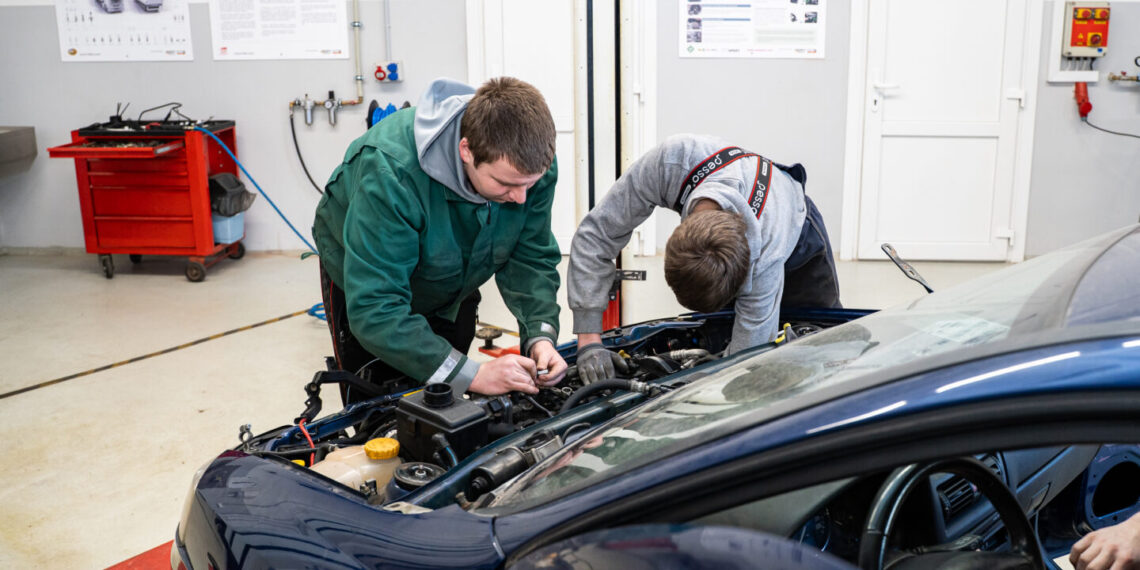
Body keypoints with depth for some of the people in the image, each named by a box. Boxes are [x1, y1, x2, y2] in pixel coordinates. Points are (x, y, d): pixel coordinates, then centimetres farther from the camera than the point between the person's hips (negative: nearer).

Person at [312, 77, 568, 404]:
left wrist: (541, 336, -34)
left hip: (453, 287, 4)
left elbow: (531, 259, -16)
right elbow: (374, 309, -44)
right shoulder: (392, 172, -44)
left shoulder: (531, 163, -28)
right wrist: (472, 375, -48)